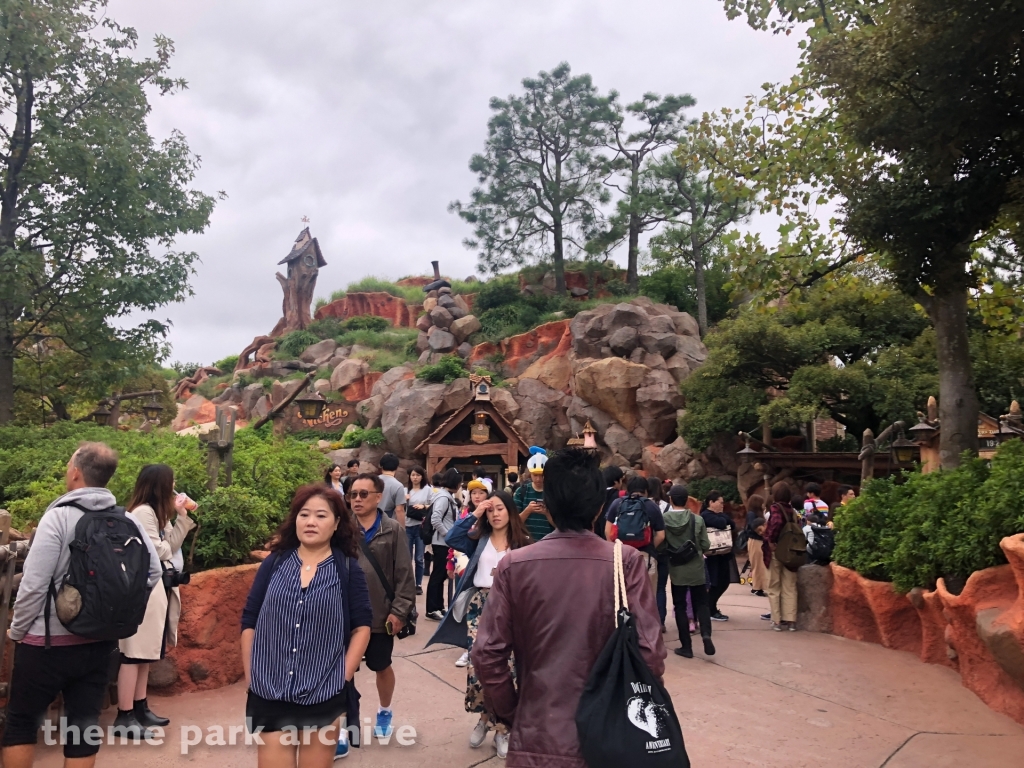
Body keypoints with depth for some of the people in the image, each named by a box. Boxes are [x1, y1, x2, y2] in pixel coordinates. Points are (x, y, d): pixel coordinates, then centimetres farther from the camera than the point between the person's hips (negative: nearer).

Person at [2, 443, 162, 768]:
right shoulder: (127, 521, -1)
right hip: (101, 642, 4)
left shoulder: (58, 517, -15)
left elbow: (34, 583, -16)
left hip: (48, 642, -4)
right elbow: (153, 574, 2)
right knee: (85, 724, 13)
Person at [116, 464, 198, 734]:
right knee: (134, 653, -4)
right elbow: (156, 551, -16)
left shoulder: (157, 513, 16)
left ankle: (139, 708, 23)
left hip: (157, 588, 10)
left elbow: (171, 545, 13)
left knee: (146, 653, 15)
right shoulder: (142, 513, -15)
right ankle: (125, 715, 3)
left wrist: (182, 516, 7)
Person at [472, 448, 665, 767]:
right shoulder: (626, 562, -12)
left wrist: (510, 713, 6)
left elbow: (487, 654, -9)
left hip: (536, 740, 0)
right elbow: (649, 653, -13)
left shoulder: (514, 565, -10)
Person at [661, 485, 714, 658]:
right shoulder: (698, 519, -8)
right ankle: (706, 634, -10)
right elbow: (706, 546, -4)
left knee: (680, 606, 9)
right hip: (696, 568, 1)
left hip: (676, 569, 0)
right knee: (701, 603, 14)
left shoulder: (663, 519, -9)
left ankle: (686, 646, 9)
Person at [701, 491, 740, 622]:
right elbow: (721, 524, -25)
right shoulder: (706, 515, -11)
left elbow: (731, 526, 9)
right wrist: (722, 517, -5)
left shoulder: (720, 514, 18)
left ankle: (711, 607, 26)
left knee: (724, 582, 11)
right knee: (716, 583, -4)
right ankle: (711, 611, 9)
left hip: (724, 553, 9)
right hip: (713, 555, -9)